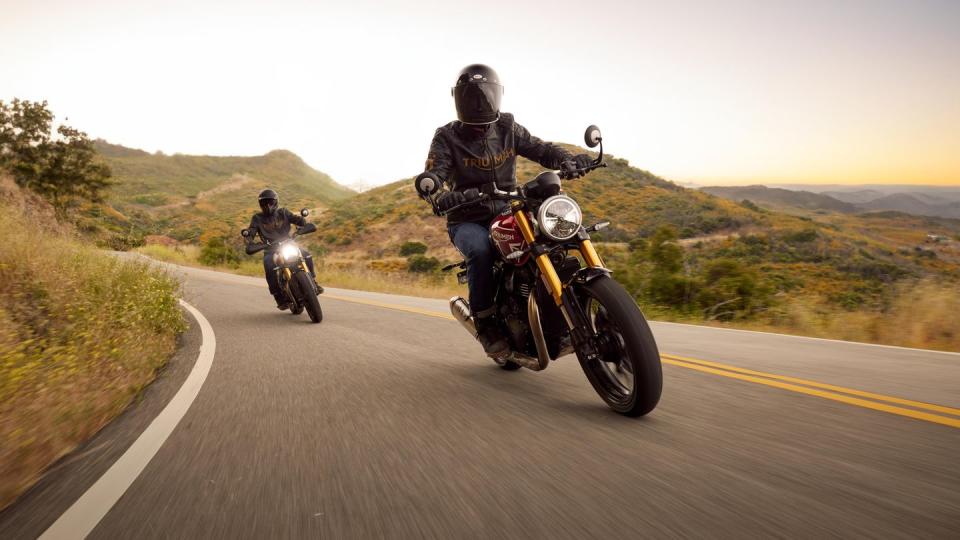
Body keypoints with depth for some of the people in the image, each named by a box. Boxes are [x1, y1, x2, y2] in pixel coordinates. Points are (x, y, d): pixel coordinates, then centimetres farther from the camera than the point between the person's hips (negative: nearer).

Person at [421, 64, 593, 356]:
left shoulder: (507, 129, 6)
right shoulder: (447, 138, -5)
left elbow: (540, 148, -2)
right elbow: (432, 175, -19)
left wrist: (566, 160, -25)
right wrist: (439, 195, -44)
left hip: (507, 214, 4)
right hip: (467, 221, -3)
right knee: (480, 250, -35)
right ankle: (485, 322, -17)